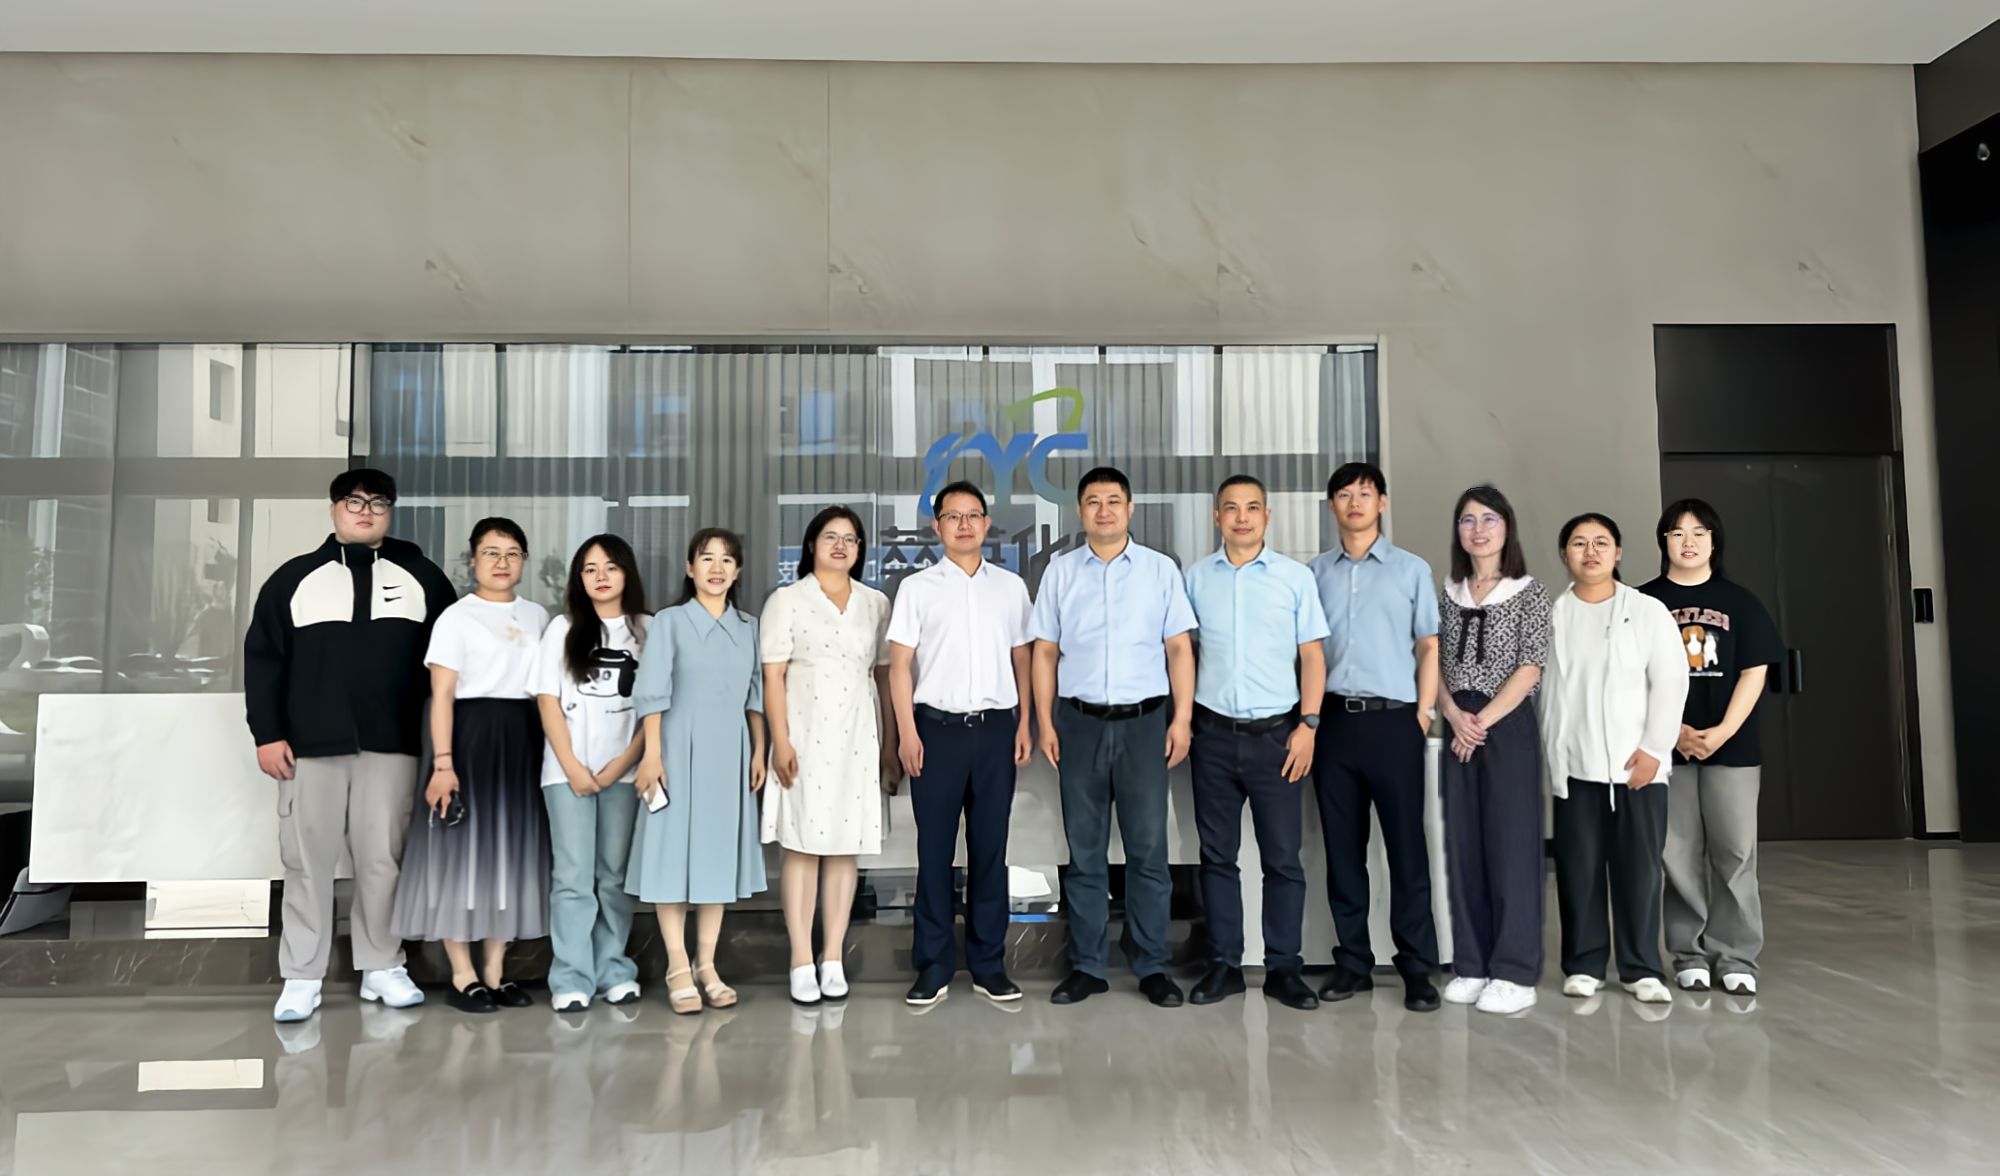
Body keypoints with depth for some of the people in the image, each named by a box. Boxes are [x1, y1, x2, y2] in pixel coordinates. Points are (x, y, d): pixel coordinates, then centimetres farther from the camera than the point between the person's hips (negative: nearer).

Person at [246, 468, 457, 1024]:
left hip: (392, 745, 0)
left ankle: (382, 968, 16)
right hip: (310, 745, 0)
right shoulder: (294, 577, 8)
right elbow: (262, 659, 5)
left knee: (383, 858, 4)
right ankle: (301, 978, 12)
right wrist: (267, 734, -3)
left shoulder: (421, 577, 9)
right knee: (307, 861, 3)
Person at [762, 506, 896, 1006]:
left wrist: (890, 743, 8)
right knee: (802, 845, -2)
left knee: (846, 847, 5)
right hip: (805, 735, -3)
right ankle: (801, 961, 4)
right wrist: (780, 741, -12)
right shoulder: (787, 600, 2)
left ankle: (834, 959, 12)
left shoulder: (876, 604, 11)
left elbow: (884, 676, 11)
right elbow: (773, 675, -3)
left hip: (857, 737, 3)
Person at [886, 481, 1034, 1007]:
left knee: (990, 849, 8)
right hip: (938, 727, -2)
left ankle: (988, 963, 18)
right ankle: (933, 965, 13)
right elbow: (900, 665, 0)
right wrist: (907, 732, -7)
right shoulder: (917, 588, 3)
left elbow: (1022, 658, 11)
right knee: (935, 850, 3)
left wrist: (1024, 723, 4)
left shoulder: (1011, 587, 9)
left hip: (996, 727, 2)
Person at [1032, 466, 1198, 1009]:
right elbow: (1045, 652, 7)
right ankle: (1086, 967, 18)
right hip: (1079, 721, 1)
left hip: (1143, 721, -1)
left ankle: (1152, 966, 15)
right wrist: (1045, 723, 1)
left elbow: (1179, 647, 3)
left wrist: (1182, 719, -5)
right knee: (1084, 851, 8)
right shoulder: (1060, 571, 7)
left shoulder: (1160, 569, 5)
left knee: (1148, 849, 3)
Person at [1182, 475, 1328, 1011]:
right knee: (1217, 855, 8)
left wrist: (1308, 725, -6)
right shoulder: (1197, 577, 6)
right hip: (1214, 735, 2)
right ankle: (1223, 965, 19)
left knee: (1283, 858, 3)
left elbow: (1312, 654, 2)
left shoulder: (1295, 576, 2)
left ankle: (1283, 968, 15)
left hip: (1276, 735, -1)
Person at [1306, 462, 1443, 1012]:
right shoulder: (1317, 572, 10)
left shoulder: (1412, 569, 5)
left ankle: (1417, 967, 10)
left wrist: (1423, 716, -4)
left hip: (1393, 720, -2)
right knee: (1342, 846, 8)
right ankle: (1353, 961, 18)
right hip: (1335, 719, 3)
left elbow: (1429, 647, 4)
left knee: (1406, 846, 0)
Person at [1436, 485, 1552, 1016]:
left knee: (1511, 846, -2)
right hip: (1459, 729, 5)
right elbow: (1435, 664, 8)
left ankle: (1515, 973, 6)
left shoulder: (1529, 592, -2)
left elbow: (1529, 669, -8)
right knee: (1462, 847, 7)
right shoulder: (1447, 593, 10)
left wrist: (1484, 720, -13)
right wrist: (1454, 716, -8)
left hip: (1509, 727, -4)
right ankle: (1471, 966, 16)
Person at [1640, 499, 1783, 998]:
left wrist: (1723, 731, -10)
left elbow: (1754, 671, 2)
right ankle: (1690, 954, 12)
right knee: (1680, 853, 3)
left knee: (1734, 851, 1)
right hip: (1667, 746, 0)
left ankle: (1735, 957, 10)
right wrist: (1672, 730, -10)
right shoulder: (1645, 601, 5)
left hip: (1731, 745, 1)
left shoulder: (1738, 601, 7)